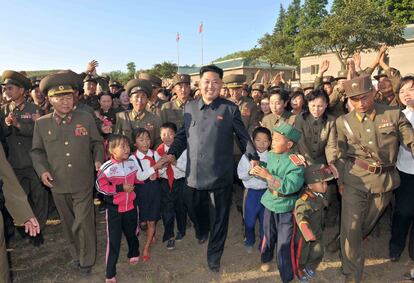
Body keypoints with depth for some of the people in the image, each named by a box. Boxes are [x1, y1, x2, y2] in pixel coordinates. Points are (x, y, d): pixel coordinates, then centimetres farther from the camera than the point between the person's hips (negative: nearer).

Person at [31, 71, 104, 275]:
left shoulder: (86, 118, -4)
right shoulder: (41, 123, -1)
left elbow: (97, 143, 6)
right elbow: (37, 150, 9)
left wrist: (98, 159, -10)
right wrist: (42, 169, -6)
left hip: (83, 183, -2)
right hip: (58, 184, 2)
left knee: (84, 222, 5)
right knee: (68, 222, 18)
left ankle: (87, 260, 26)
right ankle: (75, 254, 39)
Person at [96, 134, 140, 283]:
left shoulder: (132, 162, -6)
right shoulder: (106, 168, -21)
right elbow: (100, 186, -17)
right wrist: (121, 188, -21)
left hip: (131, 206, 4)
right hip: (114, 209, -4)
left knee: (132, 233, 24)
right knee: (113, 241, 3)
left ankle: (134, 254, 54)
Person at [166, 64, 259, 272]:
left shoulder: (230, 109, -2)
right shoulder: (189, 107, 6)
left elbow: (243, 136, 2)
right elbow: (182, 135, 11)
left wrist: (253, 157, -5)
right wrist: (172, 153, -2)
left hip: (220, 176, -2)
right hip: (194, 174, 3)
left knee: (219, 219, 9)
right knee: (198, 211, 22)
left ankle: (214, 257, 30)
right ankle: (203, 230, 56)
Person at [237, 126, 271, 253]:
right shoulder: (247, 156, -5)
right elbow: (240, 174, -6)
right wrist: (250, 172, -24)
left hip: (266, 191, 1)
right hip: (251, 191, 0)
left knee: (265, 220, 13)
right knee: (249, 219, 10)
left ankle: (263, 243, 34)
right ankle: (249, 241, 36)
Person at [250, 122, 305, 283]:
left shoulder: (296, 163, -22)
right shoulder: (270, 155, -4)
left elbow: (289, 186, -32)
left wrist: (268, 176, -33)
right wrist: (256, 171, -8)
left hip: (286, 208, -5)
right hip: (270, 203, 5)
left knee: (285, 244, 2)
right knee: (268, 235, 23)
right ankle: (266, 258, 51)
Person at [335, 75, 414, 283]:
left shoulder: (394, 114, -3)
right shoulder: (343, 122, -2)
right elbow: (341, 155, 2)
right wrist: (340, 181, 1)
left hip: (385, 180, 1)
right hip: (355, 180, -1)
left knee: (367, 223, 19)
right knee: (350, 227, -4)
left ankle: (350, 245, 50)